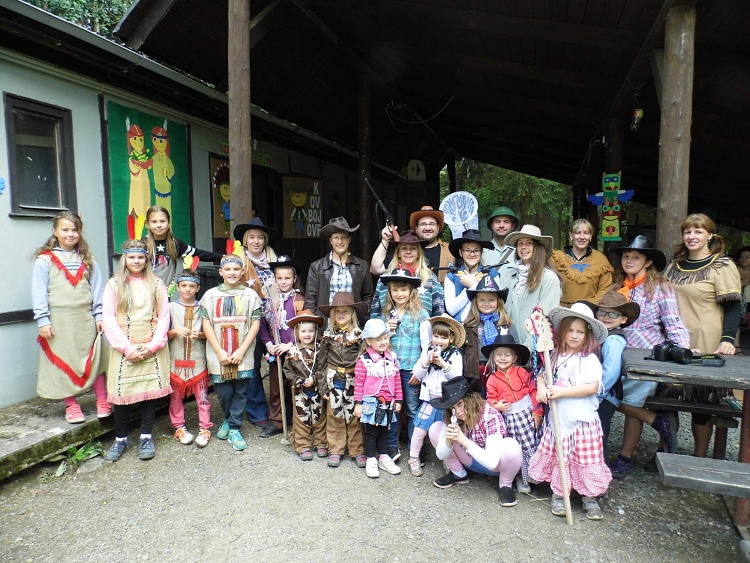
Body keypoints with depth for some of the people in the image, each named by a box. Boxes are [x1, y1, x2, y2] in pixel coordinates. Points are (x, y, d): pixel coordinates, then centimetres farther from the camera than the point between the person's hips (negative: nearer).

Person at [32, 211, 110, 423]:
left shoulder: (87, 259, 9)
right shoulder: (45, 260, -1)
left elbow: (97, 288, 8)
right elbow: (39, 292, -3)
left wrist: (99, 316, 2)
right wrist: (43, 320, -9)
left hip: (85, 318, 2)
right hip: (59, 321, -2)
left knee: (94, 359, 4)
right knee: (64, 362, 6)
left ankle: (102, 401, 14)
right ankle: (71, 406, 17)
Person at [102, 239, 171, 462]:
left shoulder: (156, 283, 6)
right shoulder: (114, 285, 2)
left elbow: (164, 316, 3)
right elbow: (108, 319, -3)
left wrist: (153, 345, -8)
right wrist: (127, 348, -10)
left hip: (152, 349, 1)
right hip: (124, 350, -1)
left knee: (150, 390, 2)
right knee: (121, 393, 2)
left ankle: (146, 437, 15)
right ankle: (120, 438, 20)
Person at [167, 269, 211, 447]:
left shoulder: (202, 308, 2)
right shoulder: (171, 307, 2)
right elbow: (165, 333, 3)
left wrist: (200, 334, -15)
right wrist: (175, 331, -17)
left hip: (198, 359, 0)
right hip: (176, 359, 1)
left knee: (202, 396, 3)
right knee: (176, 396, 9)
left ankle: (204, 428, 13)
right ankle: (179, 427, 23)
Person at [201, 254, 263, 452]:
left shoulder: (250, 295, 2)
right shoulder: (211, 295, 4)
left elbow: (255, 324, -1)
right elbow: (207, 325, 0)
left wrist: (241, 351, -9)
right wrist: (220, 352, -8)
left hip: (243, 356, 0)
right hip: (218, 355, 1)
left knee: (240, 392, 4)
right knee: (223, 393, 8)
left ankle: (234, 428, 19)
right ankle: (229, 420, 35)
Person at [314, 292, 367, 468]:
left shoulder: (359, 335, -3)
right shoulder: (328, 335, 2)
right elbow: (321, 361, 3)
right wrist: (322, 385, 0)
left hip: (354, 381, -1)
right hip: (334, 381, 1)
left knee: (354, 415, 6)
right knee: (334, 415, 8)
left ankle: (358, 451, 19)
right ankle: (335, 450, 22)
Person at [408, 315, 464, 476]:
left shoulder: (455, 354, -5)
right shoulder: (427, 351, 2)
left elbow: (457, 377, -13)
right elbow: (417, 375, 1)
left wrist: (443, 364, -21)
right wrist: (427, 361, -14)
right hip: (429, 399, 2)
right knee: (419, 430, 2)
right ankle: (414, 458, 23)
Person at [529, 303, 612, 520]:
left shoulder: (590, 359, -8)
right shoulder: (556, 356, 6)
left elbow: (592, 387, -17)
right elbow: (543, 374, 12)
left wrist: (562, 391, -20)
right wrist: (541, 387, -10)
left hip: (583, 419, -3)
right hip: (559, 418, 4)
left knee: (586, 459, 5)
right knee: (558, 457, 12)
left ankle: (590, 498, 23)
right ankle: (558, 495, 28)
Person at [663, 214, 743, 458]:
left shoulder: (722, 267, -4)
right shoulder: (675, 265, 12)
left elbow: (733, 307, -9)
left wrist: (727, 339, -21)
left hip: (705, 346, -5)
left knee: (701, 403, 4)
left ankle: (699, 458, 20)